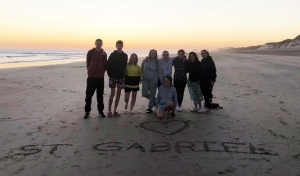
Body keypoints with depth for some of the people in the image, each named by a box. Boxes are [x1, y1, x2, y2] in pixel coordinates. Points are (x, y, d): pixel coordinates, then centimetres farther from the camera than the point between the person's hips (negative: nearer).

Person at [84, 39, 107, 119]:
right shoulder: (90, 52, 1)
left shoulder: (104, 53, 6)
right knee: (89, 94, 0)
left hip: (101, 77, 2)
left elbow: (105, 64, 9)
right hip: (91, 76, -2)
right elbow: (88, 63, 5)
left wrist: (102, 72, 1)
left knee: (100, 95, 9)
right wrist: (90, 71, 2)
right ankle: (87, 111, 7)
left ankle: (100, 111, 18)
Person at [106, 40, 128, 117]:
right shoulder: (112, 55, -4)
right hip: (113, 77, -3)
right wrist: (110, 74, -5)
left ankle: (115, 111, 14)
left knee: (118, 94, 5)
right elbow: (108, 65, -3)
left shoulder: (125, 56, 5)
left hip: (121, 77, 3)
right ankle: (109, 110, 6)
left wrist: (123, 74, 6)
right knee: (112, 94, -4)